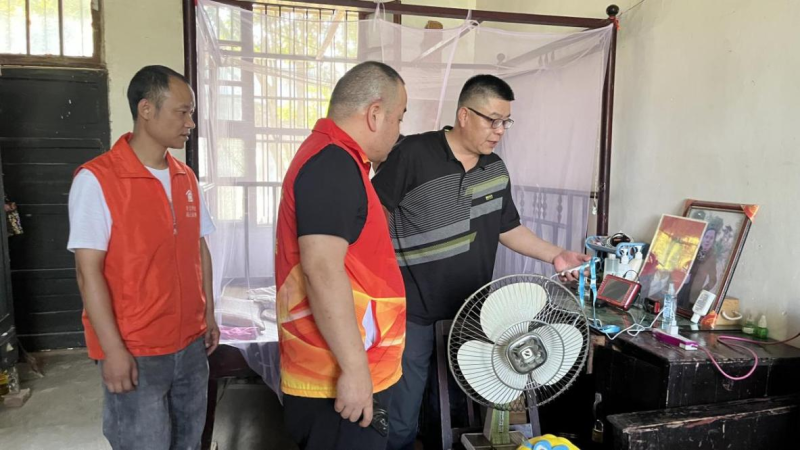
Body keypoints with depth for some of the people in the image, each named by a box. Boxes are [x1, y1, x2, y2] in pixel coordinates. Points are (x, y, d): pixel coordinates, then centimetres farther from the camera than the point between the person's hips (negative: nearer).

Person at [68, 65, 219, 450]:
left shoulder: (186, 178, 7)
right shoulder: (96, 179, -12)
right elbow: (89, 271, -14)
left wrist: (209, 315, 10)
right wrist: (113, 350, -16)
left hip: (191, 345, 6)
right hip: (135, 352, -6)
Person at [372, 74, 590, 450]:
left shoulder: (497, 171, 6)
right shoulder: (413, 154, -12)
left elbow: (508, 228, 15)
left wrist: (555, 256, 5)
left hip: (472, 307, 5)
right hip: (413, 307, -5)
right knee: (402, 412, 5)